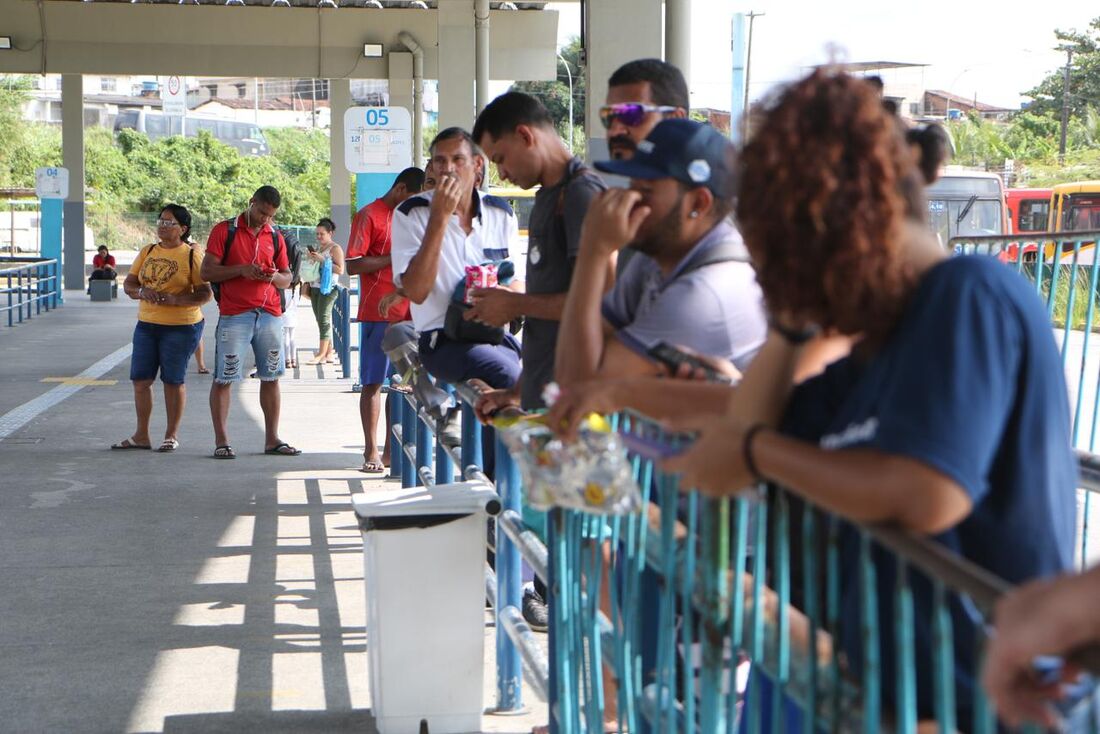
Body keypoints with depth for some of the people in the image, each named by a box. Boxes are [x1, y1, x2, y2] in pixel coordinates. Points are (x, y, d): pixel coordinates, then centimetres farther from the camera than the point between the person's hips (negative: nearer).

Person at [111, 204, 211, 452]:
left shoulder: (191, 255, -6)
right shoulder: (147, 253, 11)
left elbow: (204, 294, -11)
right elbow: (128, 284, 8)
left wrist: (173, 299, -25)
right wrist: (142, 291, -15)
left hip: (181, 327, -5)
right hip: (146, 324, 5)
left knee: (173, 380, 2)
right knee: (140, 379, 5)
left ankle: (172, 435, 13)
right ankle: (141, 435, 15)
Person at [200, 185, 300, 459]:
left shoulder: (275, 237, 13)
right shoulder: (224, 231, 0)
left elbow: (287, 279, 16)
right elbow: (207, 271, -5)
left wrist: (275, 277, -7)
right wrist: (241, 270, -17)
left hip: (270, 314, 5)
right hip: (233, 315, -4)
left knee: (271, 377, 7)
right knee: (223, 379, -4)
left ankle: (272, 439, 14)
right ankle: (221, 441, 0)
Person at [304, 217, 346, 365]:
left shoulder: (335, 248, -4)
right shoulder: (318, 248, 19)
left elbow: (340, 270, -13)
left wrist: (322, 260, -16)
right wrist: (311, 258, 9)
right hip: (315, 288, 8)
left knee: (324, 320, -12)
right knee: (321, 320, 5)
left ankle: (322, 354, -14)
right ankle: (329, 353, 7)